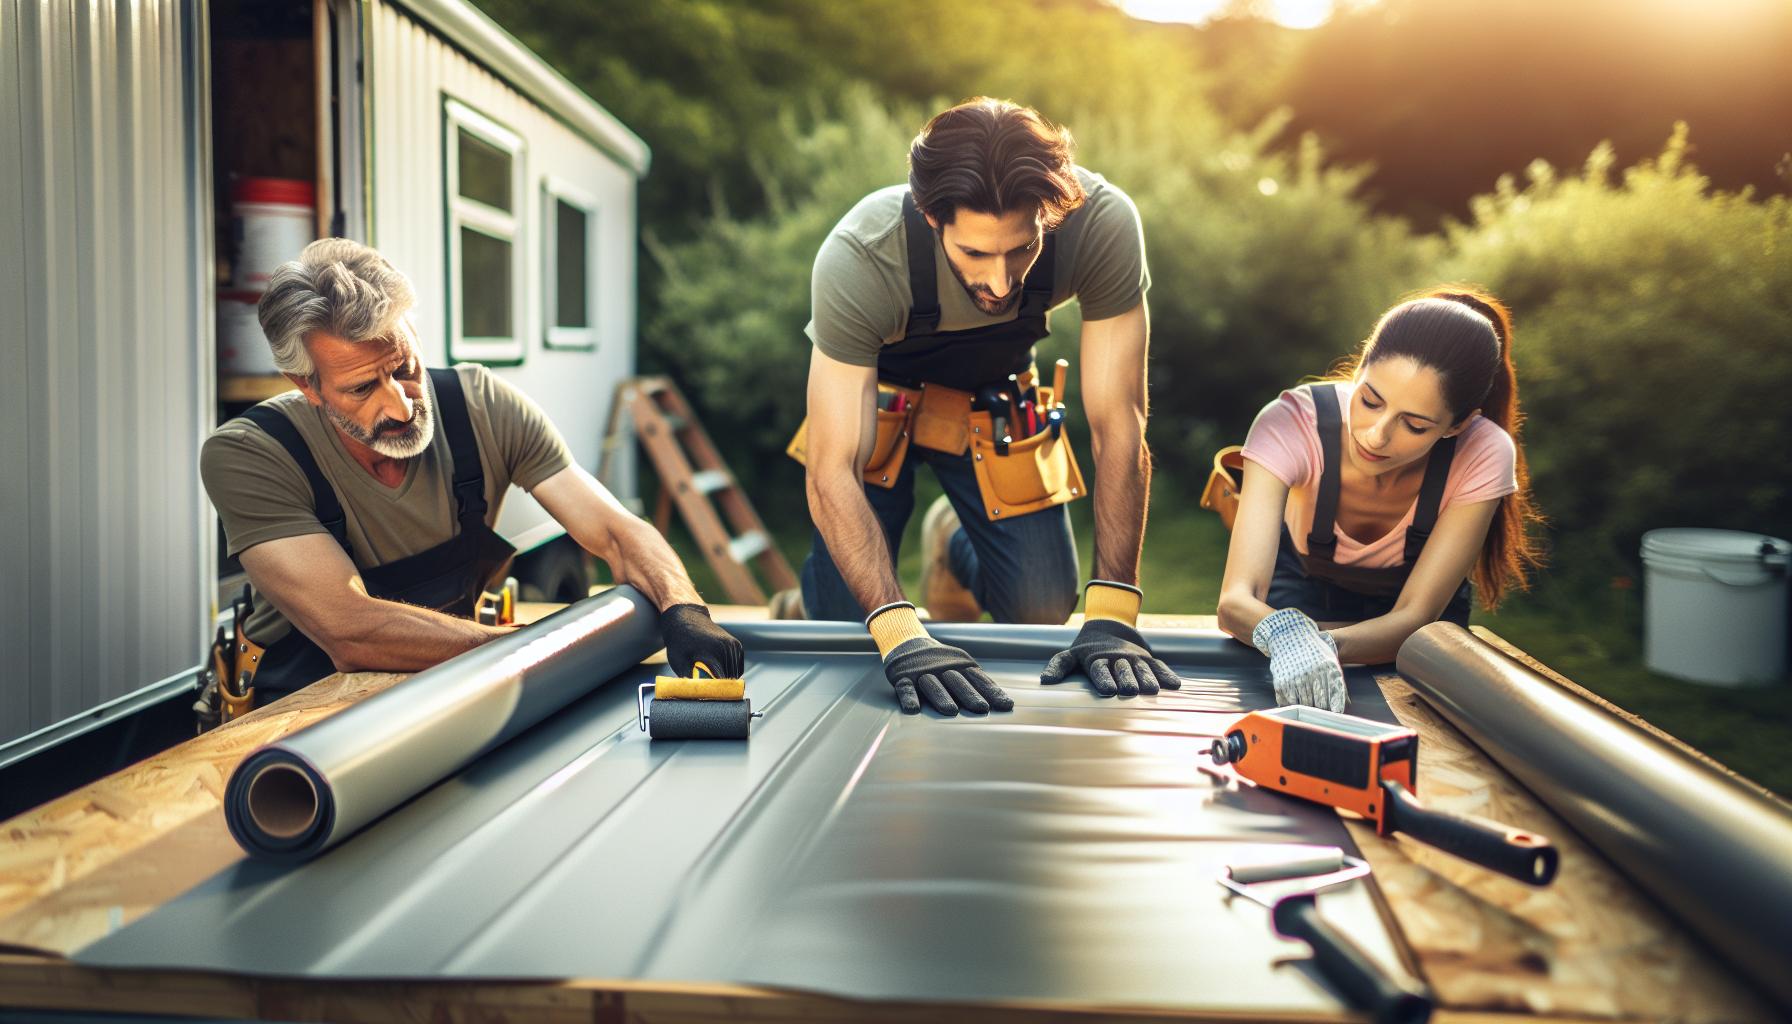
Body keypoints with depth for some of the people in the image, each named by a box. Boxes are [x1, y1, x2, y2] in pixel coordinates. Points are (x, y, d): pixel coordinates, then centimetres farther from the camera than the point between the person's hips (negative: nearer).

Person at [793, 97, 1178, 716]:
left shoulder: (1102, 225, -35)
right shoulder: (857, 258, -40)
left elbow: (1118, 425, -30)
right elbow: (832, 473, -39)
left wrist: (1112, 617, -36)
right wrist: (900, 635, -51)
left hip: (995, 398, 2)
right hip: (873, 392, -2)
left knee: (1044, 613, -3)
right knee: (843, 625, -8)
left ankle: (955, 547, 30)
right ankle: (811, 600, 29)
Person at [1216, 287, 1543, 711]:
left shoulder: (1484, 455, -34)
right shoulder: (1292, 423, -36)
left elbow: (1414, 616, -32)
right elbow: (1235, 600, -42)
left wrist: (1325, 644, -53)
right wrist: (1286, 633, -67)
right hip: (1304, 579, 0)